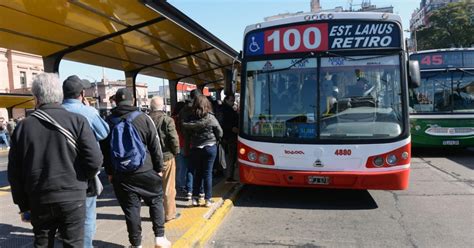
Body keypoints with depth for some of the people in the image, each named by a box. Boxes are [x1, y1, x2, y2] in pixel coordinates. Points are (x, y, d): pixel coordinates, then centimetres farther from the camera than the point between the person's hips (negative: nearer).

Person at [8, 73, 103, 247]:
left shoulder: (23, 126, 0)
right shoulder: (77, 121, -8)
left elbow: (14, 172, 3)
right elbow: (94, 160, -15)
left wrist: (23, 205, 13)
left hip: (39, 200, 3)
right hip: (72, 198, -2)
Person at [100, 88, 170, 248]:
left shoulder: (108, 121, 4)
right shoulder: (143, 118, -5)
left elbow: (104, 150, 9)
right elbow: (155, 146, -4)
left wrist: (109, 172, 17)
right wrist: (159, 168, 4)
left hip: (120, 173, 2)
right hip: (145, 170, -2)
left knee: (131, 208, 8)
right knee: (156, 200, 13)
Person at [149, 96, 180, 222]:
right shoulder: (167, 120, -15)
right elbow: (174, 139, -16)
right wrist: (176, 151, 1)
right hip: (166, 156, -4)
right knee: (168, 187, 8)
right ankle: (169, 213, 16)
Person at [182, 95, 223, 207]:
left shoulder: (190, 119, -6)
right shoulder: (210, 118, -12)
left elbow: (186, 135, 0)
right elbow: (220, 133, -5)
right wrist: (213, 140, 12)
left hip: (195, 148, 2)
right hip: (210, 147, -2)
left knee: (197, 172, 14)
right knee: (207, 173, 5)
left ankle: (195, 198, 17)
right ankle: (208, 199, 10)